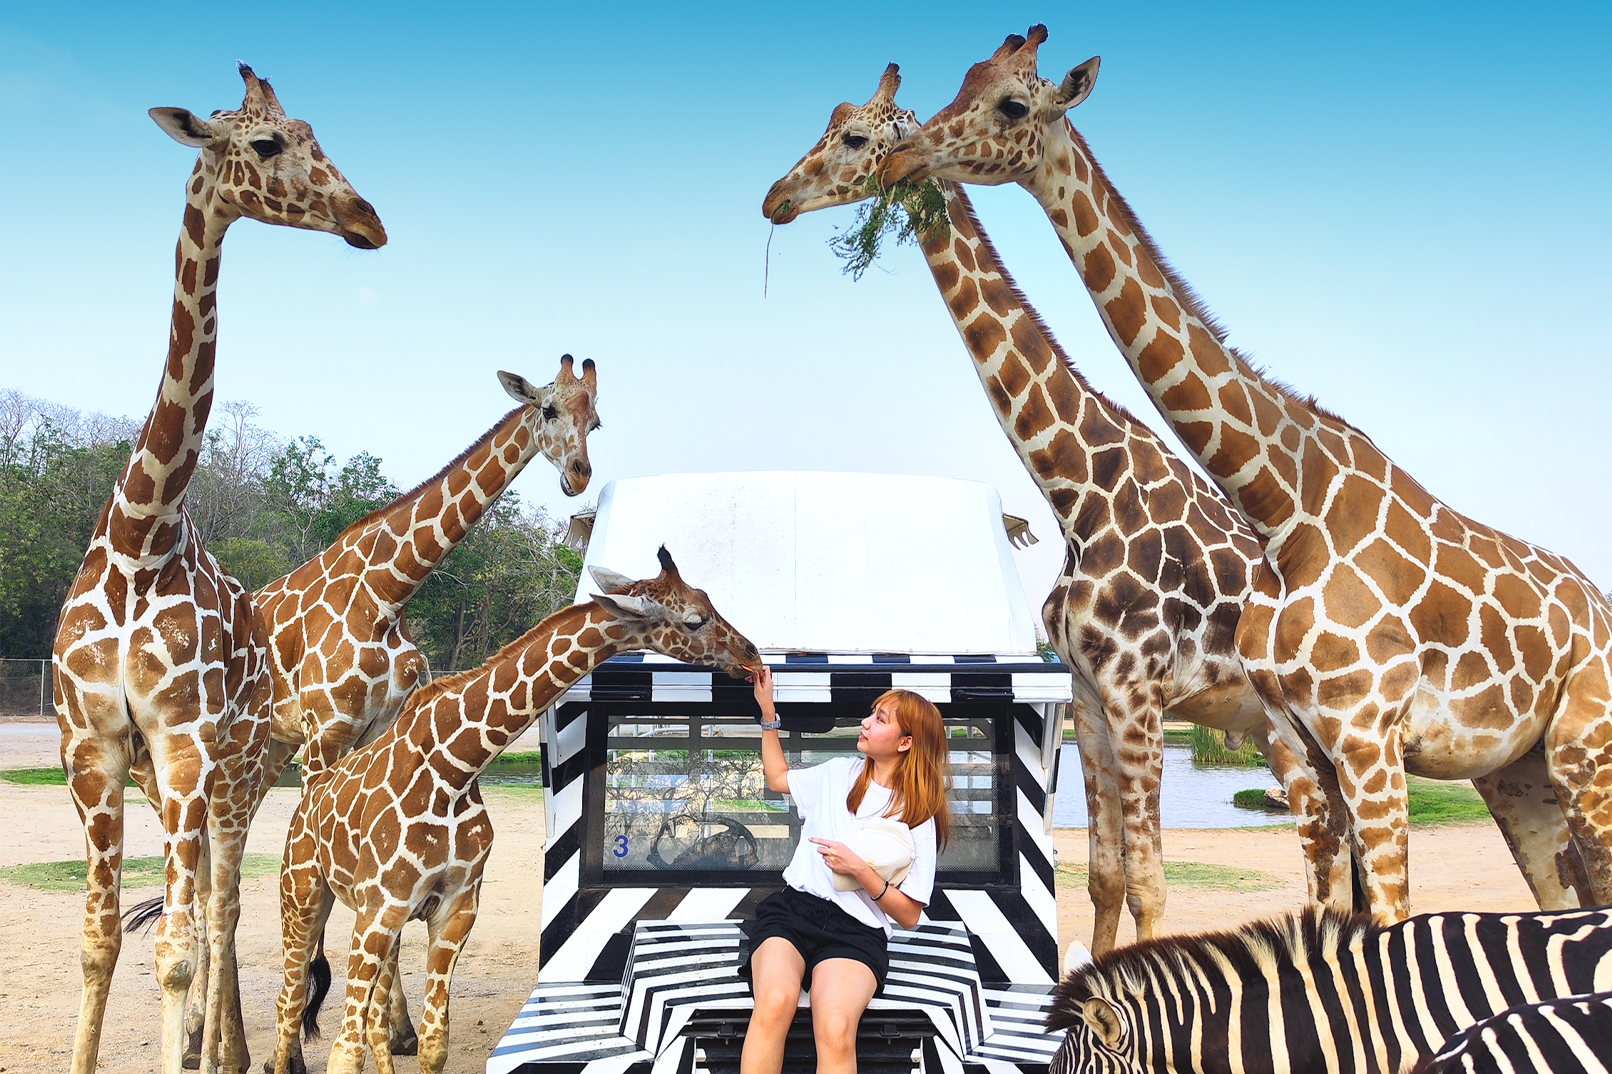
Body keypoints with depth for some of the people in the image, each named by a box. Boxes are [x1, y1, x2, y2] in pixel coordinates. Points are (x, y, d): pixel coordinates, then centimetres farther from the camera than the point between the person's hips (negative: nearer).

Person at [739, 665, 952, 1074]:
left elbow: (908, 914, 3)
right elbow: (778, 777, 36)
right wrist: (767, 710, 28)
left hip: (857, 929, -2)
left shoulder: (918, 818, 6)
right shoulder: (841, 773, 17)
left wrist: (859, 868, -10)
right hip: (794, 904, 2)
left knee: (835, 1030, -37)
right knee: (773, 1005, -34)